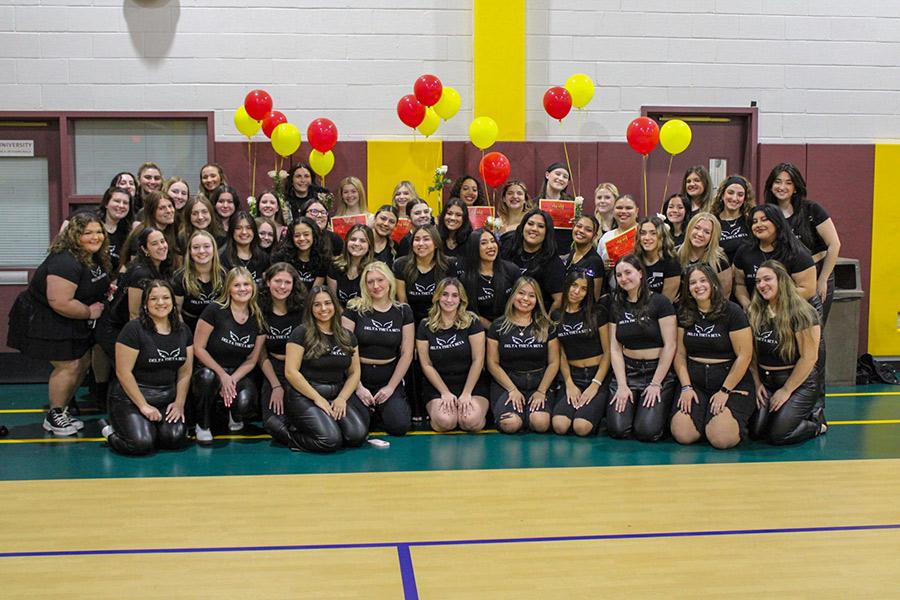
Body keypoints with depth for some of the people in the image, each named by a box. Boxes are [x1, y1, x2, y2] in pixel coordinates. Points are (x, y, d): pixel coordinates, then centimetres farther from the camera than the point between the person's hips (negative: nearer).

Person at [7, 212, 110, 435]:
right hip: (43, 322, -10)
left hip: (70, 322, 10)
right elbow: (61, 303, -33)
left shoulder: (96, 257, 2)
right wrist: (89, 312, -19)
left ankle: (62, 409, 27)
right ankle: (54, 417, 7)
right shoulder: (65, 262, -29)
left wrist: (107, 291, 1)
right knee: (68, 366, -11)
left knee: (83, 362, 12)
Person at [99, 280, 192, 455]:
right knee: (141, 444, -25)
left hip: (167, 398, 5)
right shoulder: (134, 329, -10)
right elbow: (123, 372, -13)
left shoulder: (183, 331, 8)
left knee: (176, 439, -20)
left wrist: (179, 403, -3)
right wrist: (143, 406, -14)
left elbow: (185, 372, 9)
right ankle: (110, 430, 7)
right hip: (131, 397, -5)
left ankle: (151, 428, 13)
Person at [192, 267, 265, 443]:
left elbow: (251, 360, 5)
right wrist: (223, 376, -16)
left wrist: (233, 380, -12)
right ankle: (203, 425, -11)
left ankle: (234, 415, 11)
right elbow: (198, 348, -10)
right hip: (210, 370, -2)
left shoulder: (258, 320, 2)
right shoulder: (214, 310, -9)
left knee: (245, 403, -31)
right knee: (207, 376, -39)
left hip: (240, 375, 2)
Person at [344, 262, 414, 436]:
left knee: (399, 426, -20)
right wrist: (358, 387, -11)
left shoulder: (403, 311, 3)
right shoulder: (355, 309, -4)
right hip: (359, 377, -1)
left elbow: (406, 354, 2)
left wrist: (391, 387, -4)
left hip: (390, 379, 1)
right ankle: (368, 410, 14)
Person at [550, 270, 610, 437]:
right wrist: (569, 384, -4)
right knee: (560, 425, -25)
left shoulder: (597, 312, 1)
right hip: (573, 377, 3)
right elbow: (562, 355, 10)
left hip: (598, 375, -3)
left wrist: (595, 385, -10)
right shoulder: (556, 316, 11)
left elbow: (607, 351, -1)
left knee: (582, 427, -27)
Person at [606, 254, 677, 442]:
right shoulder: (616, 306, 10)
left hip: (658, 370, -3)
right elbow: (615, 349, 5)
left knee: (646, 431, -19)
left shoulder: (660, 302, -4)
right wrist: (622, 385, -6)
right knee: (617, 429, -15)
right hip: (627, 370, 4)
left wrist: (656, 384, -10)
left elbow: (670, 346, -8)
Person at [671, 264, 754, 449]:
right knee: (682, 435, -18)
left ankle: (737, 421, 12)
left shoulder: (732, 312, -6)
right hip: (694, 381, 4)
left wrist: (725, 391, -10)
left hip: (731, 382, -3)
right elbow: (680, 353, 8)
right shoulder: (684, 314, 8)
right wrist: (686, 387, -5)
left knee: (721, 438, -23)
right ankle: (704, 416, 15)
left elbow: (744, 356, -8)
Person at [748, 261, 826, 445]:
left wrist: (786, 390, -11)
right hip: (766, 381, 6)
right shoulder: (755, 312, 4)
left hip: (799, 383, -6)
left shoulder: (802, 313, -14)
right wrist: (757, 383, -2)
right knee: (755, 432, -10)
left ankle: (816, 422, 12)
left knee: (777, 435, -17)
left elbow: (809, 357, -15)